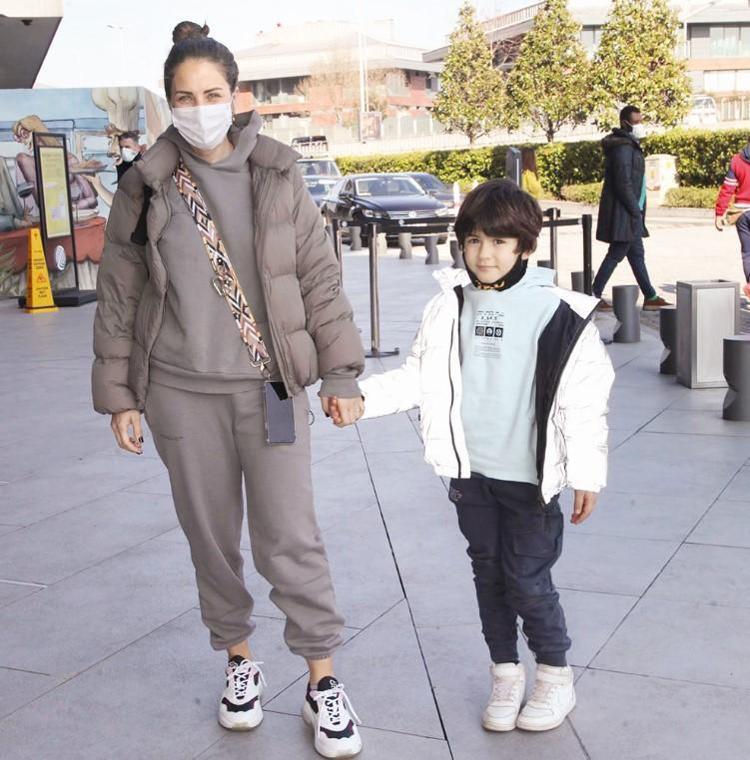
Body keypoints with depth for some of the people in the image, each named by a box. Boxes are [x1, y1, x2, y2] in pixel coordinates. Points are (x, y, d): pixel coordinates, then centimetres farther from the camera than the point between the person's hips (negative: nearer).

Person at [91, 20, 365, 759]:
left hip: (270, 385, -1)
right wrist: (118, 396, 3)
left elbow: (319, 277, 2)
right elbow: (117, 297, 4)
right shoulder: (145, 186, 0)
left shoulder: (276, 175, -1)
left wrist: (340, 374, 0)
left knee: (291, 537, -3)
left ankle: (322, 681, 11)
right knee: (210, 535, 12)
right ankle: (239, 659, 31)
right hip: (181, 393, 1)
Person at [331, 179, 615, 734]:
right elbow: (420, 376, 4)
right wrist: (360, 398, -9)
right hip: (470, 471, 4)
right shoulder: (450, 308, 1)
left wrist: (586, 474, -9)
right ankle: (506, 674, 32)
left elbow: (584, 398, -9)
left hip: (529, 476, -4)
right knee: (489, 572, 15)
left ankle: (556, 676, 25)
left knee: (528, 578, 2)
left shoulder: (557, 312, -11)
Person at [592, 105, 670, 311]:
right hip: (623, 213, -10)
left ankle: (650, 296, 18)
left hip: (629, 212, 10)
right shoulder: (623, 147, -16)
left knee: (637, 254, 12)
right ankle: (594, 295, 2)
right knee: (616, 254, -4)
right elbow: (623, 184, -22)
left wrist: (637, 210, 14)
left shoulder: (630, 145, 16)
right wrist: (636, 211, -17)